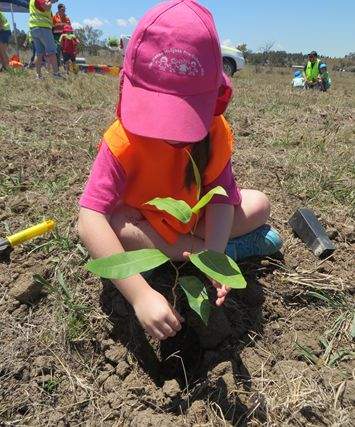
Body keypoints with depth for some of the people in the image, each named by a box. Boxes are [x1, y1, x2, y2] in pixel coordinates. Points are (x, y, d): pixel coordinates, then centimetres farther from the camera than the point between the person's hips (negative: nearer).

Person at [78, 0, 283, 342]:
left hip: (192, 218, 2)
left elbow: (221, 197, -24)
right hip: (141, 221, -1)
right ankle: (236, 248, -24)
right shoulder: (124, 140, -33)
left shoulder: (216, 132, -20)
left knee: (259, 204, -10)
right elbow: (89, 222, -42)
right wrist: (140, 295, -52)